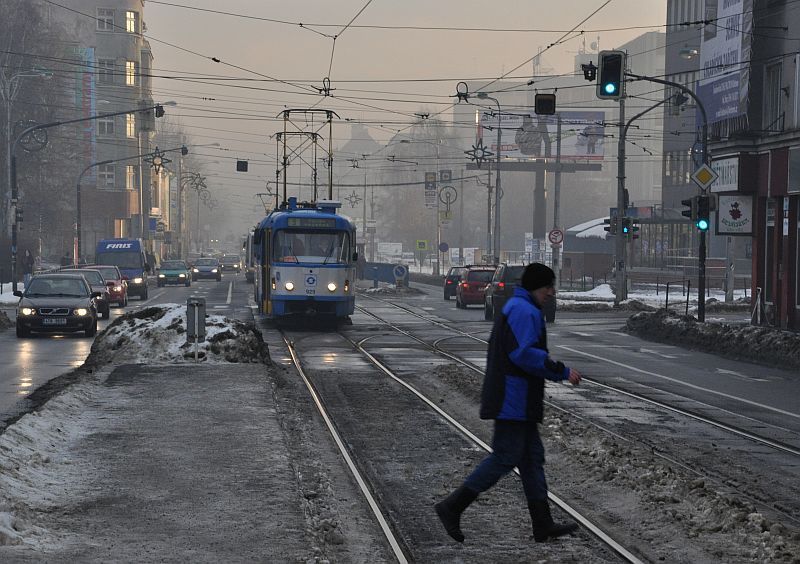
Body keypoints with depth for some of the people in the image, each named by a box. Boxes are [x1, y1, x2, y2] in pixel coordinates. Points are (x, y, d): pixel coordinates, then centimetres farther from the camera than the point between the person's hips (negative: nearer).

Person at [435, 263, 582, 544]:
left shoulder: (514, 308, 19)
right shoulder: (525, 311, -14)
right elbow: (524, 354, -24)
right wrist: (563, 372, -19)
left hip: (516, 401, 11)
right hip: (513, 400, -11)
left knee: (532, 456, 11)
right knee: (505, 457, -8)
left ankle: (543, 525, 13)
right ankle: (452, 507, -5)